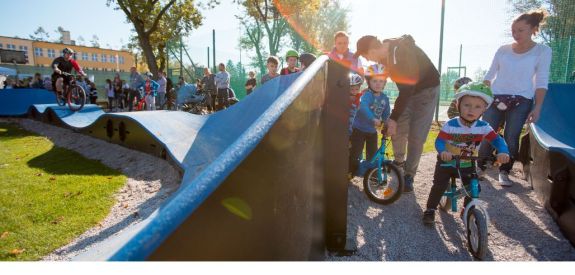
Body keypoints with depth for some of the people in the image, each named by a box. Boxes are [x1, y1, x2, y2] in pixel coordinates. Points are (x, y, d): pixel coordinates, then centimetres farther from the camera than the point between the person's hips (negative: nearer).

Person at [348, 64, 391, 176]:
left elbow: (386, 113, 9)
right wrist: (373, 119, -55)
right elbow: (363, 107, -42)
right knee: (355, 154, -2)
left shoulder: (385, 98, -1)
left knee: (372, 155, 14)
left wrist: (383, 122, -12)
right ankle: (349, 173, 16)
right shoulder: (367, 94, -21)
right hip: (359, 129, -6)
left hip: (372, 131, 6)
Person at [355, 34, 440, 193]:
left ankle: (409, 175, 3)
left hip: (427, 90, -7)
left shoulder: (403, 51, -34)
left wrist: (393, 118, -32)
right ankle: (399, 162, 26)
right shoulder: (385, 51, -10)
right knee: (397, 130, 2)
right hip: (408, 90, 7)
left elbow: (406, 90, -34)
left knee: (416, 135, -10)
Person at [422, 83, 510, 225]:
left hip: (468, 165, 3)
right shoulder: (451, 125, -20)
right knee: (439, 186, -10)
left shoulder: (483, 127, -11)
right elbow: (439, 141, -25)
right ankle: (430, 210, 9)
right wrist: (443, 151, -48)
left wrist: (503, 152, -37)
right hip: (447, 162, -3)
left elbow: (497, 140, -15)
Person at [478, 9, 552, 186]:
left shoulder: (543, 51, 3)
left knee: (511, 137, -4)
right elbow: (490, 75, 12)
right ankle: (481, 167, 14)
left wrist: (537, 107, -8)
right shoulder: (503, 50, 8)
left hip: (521, 101, -1)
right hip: (495, 98, 2)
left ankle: (504, 172, 13)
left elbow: (542, 81, 0)